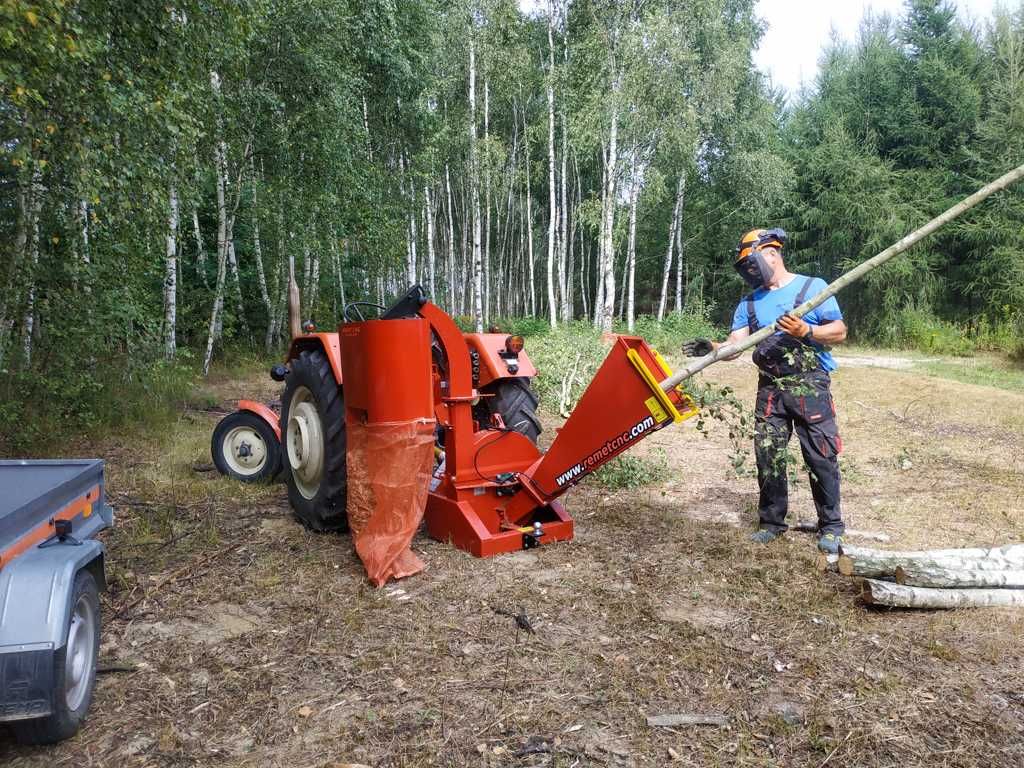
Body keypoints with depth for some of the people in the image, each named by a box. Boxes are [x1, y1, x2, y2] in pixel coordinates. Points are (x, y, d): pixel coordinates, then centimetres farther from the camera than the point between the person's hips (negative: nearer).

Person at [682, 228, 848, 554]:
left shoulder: (813, 287, 0)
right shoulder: (750, 302, 12)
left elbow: (840, 332, -2)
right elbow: (735, 344, 1)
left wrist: (805, 331, -18)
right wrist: (713, 348, -20)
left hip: (809, 384, -4)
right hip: (770, 388, 4)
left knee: (821, 456, -1)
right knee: (768, 456, 6)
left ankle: (830, 526, 13)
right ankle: (771, 521, 20)